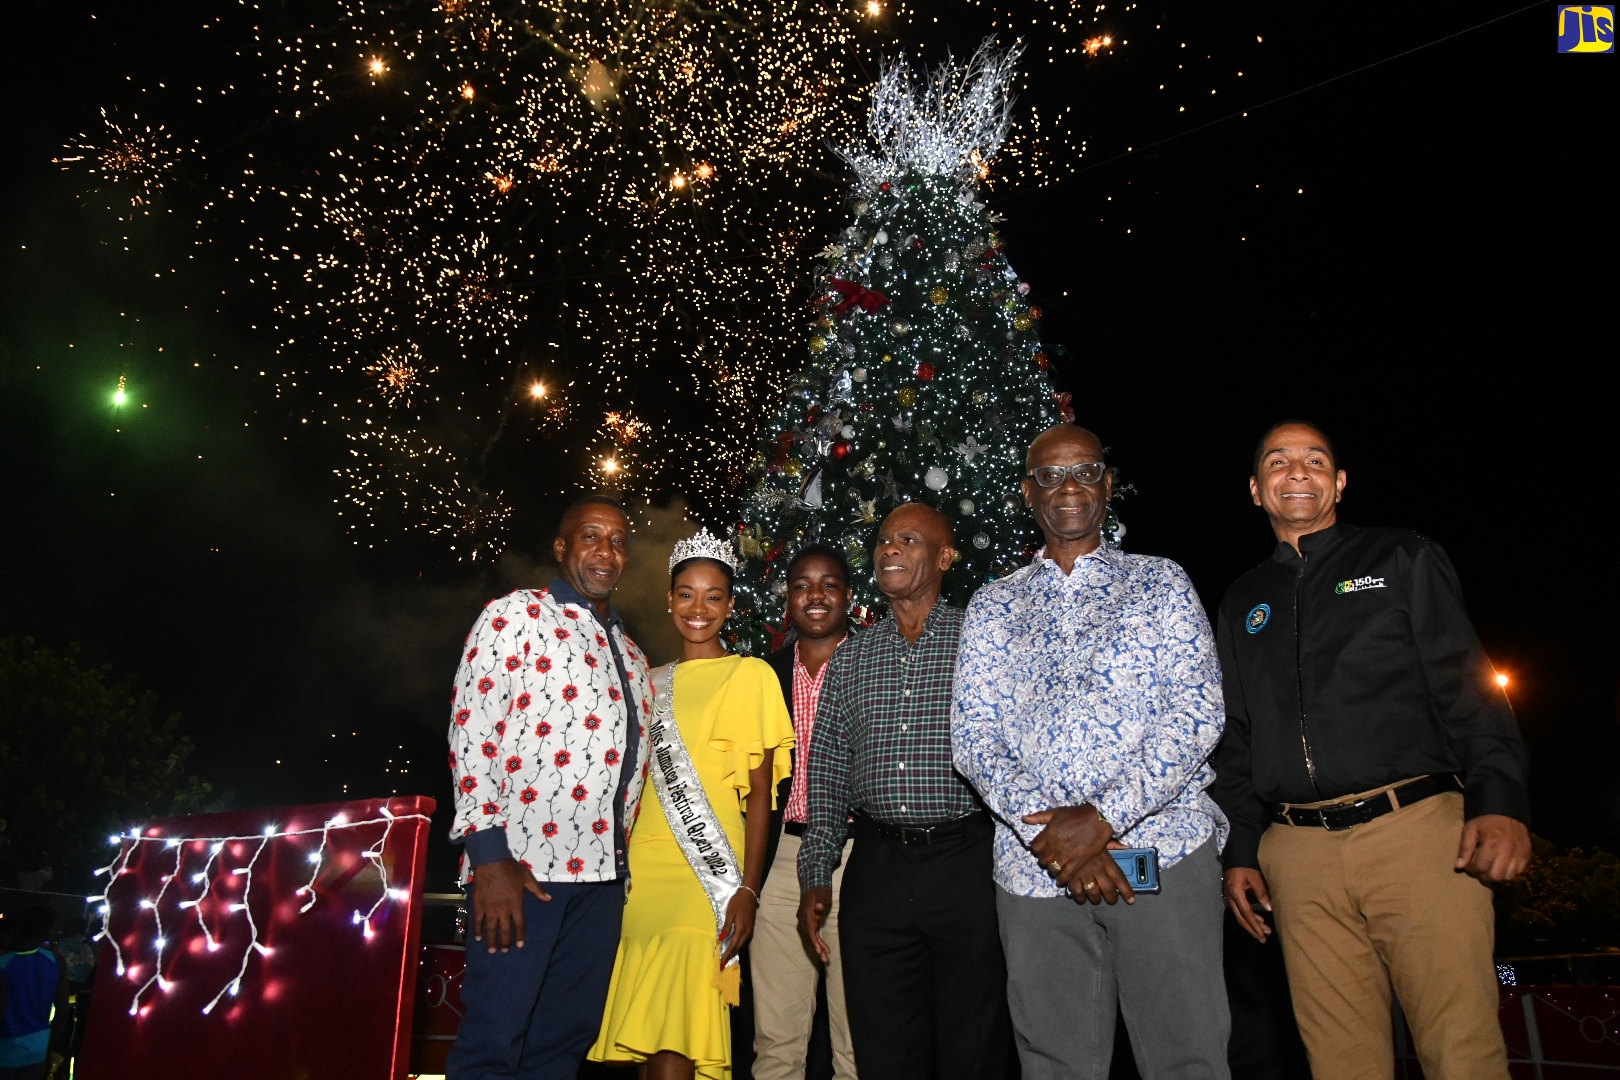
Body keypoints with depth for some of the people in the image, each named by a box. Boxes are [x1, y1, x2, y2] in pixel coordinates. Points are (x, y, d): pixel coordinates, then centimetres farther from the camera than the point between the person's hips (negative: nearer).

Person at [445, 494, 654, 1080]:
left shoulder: (630, 653, 20)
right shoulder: (515, 615, 1)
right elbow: (471, 732, -8)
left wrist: (621, 862, 14)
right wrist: (489, 857, -15)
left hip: (601, 875, 6)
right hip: (520, 866, -6)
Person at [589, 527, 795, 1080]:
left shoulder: (750, 674, 1)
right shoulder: (652, 682, 16)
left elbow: (759, 792, -2)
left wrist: (748, 889, -9)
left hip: (705, 876, -5)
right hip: (642, 869, 5)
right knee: (645, 1035, 5)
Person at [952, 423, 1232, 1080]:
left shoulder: (1161, 583, 9)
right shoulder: (993, 606, 14)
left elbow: (1197, 711, -3)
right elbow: (972, 732, 4)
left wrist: (1104, 817, -15)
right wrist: (1043, 830, -13)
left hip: (1163, 847, -1)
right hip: (1032, 865, 2)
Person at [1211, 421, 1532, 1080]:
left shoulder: (1403, 560, 12)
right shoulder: (1242, 603, 20)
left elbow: (1467, 687, 3)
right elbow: (1236, 736, 20)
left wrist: (1499, 800, -12)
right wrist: (1241, 851, 12)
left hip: (1418, 829, -2)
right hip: (1298, 853, 3)